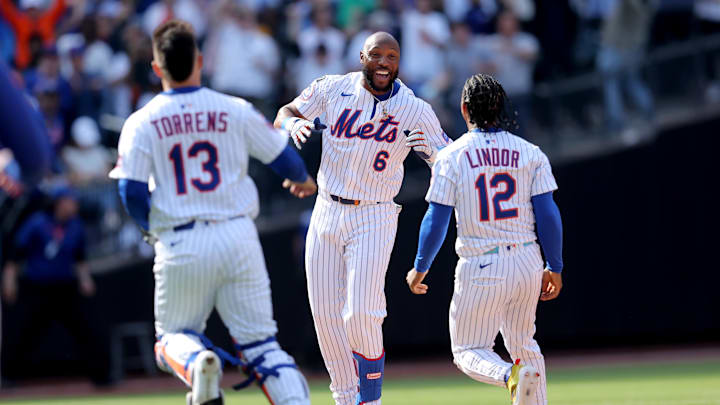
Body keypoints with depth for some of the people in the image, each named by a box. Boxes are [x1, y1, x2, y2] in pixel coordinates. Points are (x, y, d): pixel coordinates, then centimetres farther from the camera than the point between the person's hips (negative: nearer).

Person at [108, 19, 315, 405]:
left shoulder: (141, 123, -2)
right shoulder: (236, 111, 0)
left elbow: (131, 193, -6)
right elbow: (283, 157, 8)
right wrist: (301, 180, 31)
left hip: (179, 246, -1)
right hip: (237, 239, 1)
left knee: (173, 334, 17)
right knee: (259, 342, 7)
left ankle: (198, 363, -18)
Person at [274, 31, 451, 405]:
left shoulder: (415, 110, -6)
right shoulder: (333, 90, 0)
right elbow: (284, 115, 9)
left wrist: (431, 153, -27)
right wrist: (296, 124, -15)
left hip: (374, 219, -3)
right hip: (326, 215, 3)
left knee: (361, 315, -16)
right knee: (325, 315, 4)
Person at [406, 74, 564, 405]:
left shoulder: (450, 156, -6)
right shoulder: (530, 153, 2)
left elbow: (436, 220, -7)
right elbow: (548, 215, -1)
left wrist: (420, 269, 6)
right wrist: (555, 268, 8)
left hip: (480, 269, -3)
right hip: (527, 262, 3)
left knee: (469, 352, 6)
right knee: (523, 344, 21)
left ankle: (512, 376, -24)